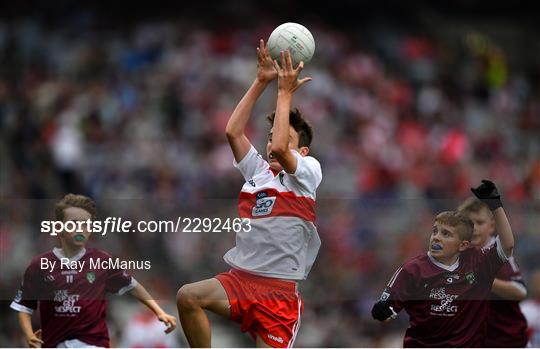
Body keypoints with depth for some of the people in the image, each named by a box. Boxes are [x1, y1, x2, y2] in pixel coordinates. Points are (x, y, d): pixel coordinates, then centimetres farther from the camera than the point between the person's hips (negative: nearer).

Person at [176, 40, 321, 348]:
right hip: (241, 278, 5)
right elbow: (233, 132, 5)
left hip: (279, 290, -5)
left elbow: (279, 149, -17)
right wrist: (261, 82, 3)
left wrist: (285, 93, -10)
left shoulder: (309, 171, 2)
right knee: (188, 296, -24)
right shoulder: (259, 170, 16)